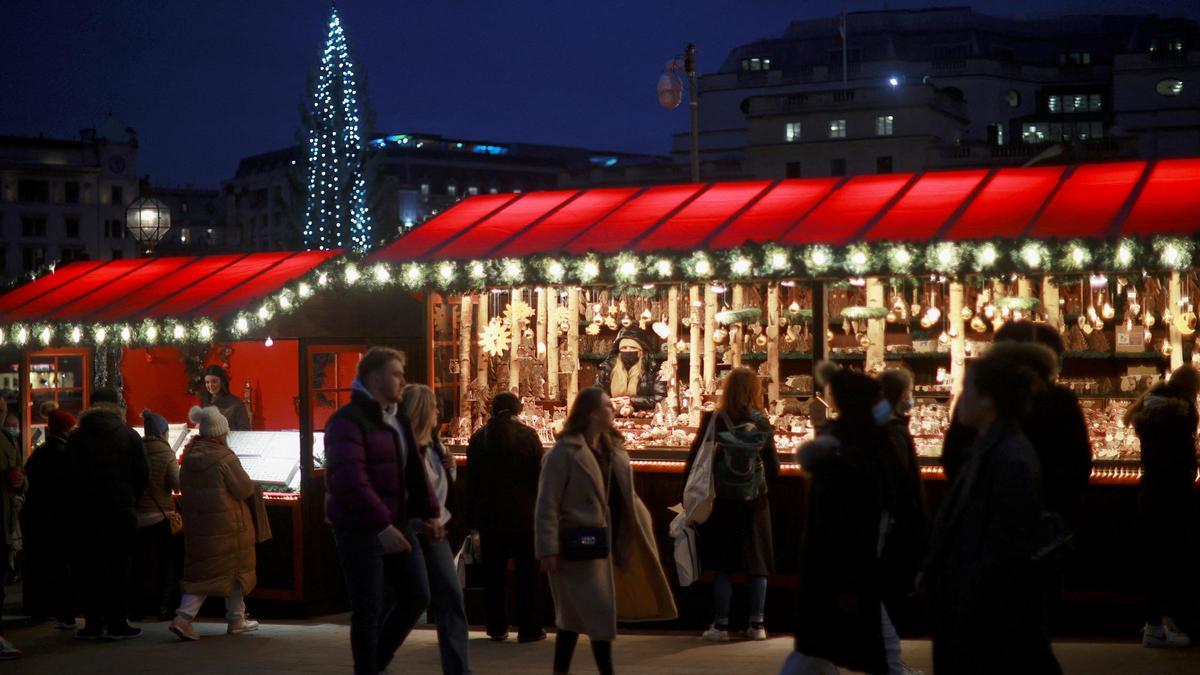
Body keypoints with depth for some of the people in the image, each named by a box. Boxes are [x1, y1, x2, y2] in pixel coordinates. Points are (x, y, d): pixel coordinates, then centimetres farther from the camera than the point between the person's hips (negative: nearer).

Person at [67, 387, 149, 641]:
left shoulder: (77, 437, 1)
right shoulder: (130, 436, -1)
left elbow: (71, 476, -1)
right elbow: (143, 475, -2)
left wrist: (79, 503, 10)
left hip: (88, 512, 1)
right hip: (122, 511, -1)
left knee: (91, 566, 6)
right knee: (119, 567, 3)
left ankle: (93, 623, 5)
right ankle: (117, 623, 2)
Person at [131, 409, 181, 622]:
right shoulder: (165, 452, -10)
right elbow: (177, 485, -12)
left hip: (137, 514, 3)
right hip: (161, 514, -3)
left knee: (138, 562, 13)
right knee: (166, 562, 7)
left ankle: (136, 606, 16)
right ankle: (164, 608, 4)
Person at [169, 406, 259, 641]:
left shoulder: (189, 457, 1)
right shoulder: (224, 458, -19)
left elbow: (183, 489, 11)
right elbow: (246, 489, -15)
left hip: (197, 524, 6)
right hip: (228, 525, -6)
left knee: (200, 571, 10)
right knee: (234, 568, 10)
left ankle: (183, 617, -6)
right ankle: (236, 620, 20)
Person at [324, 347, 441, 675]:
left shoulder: (398, 420, 14)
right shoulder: (348, 421, -15)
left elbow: (414, 471, 17)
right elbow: (350, 480, -26)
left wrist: (429, 512, 5)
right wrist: (382, 526, -30)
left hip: (397, 524, 8)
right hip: (360, 530, -8)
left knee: (417, 595, 10)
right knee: (369, 609, -1)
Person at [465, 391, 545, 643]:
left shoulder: (479, 438, 3)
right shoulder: (528, 435, -4)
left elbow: (472, 482, 6)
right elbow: (539, 476, -4)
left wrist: (472, 520, 10)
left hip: (490, 516, 2)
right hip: (523, 515, -2)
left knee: (493, 574, 9)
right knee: (527, 572, 4)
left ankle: (497, 627, 11)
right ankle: (528, 628, 3)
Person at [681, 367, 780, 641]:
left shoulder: (712, 421, -7)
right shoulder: (761, 423, -4)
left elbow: (693, 461, -6)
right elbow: (774, 468, -1)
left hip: (720, 502, -1)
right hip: (754, 503, 1)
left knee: (723, 567, 6)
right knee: (757, 565, 11)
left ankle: (720, 625, 6)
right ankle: (757, 624, 13)